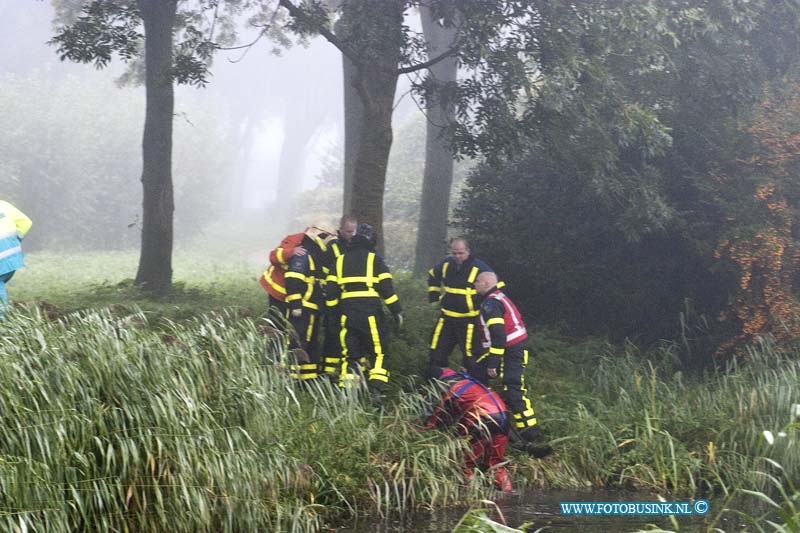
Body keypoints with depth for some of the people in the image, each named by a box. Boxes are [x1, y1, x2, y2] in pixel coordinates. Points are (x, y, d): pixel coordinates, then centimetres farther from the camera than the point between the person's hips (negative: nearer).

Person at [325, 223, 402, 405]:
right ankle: (377, 390, -11)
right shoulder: (375, 259, 3)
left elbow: (331, 291, 11)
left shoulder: (340, 260, 14)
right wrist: (397, 311, 4)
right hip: (370, 312, -3)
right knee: (377, 353, 3)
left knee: (349, 354, 10)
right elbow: (387, 288, -2)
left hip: (347, 313, 3)